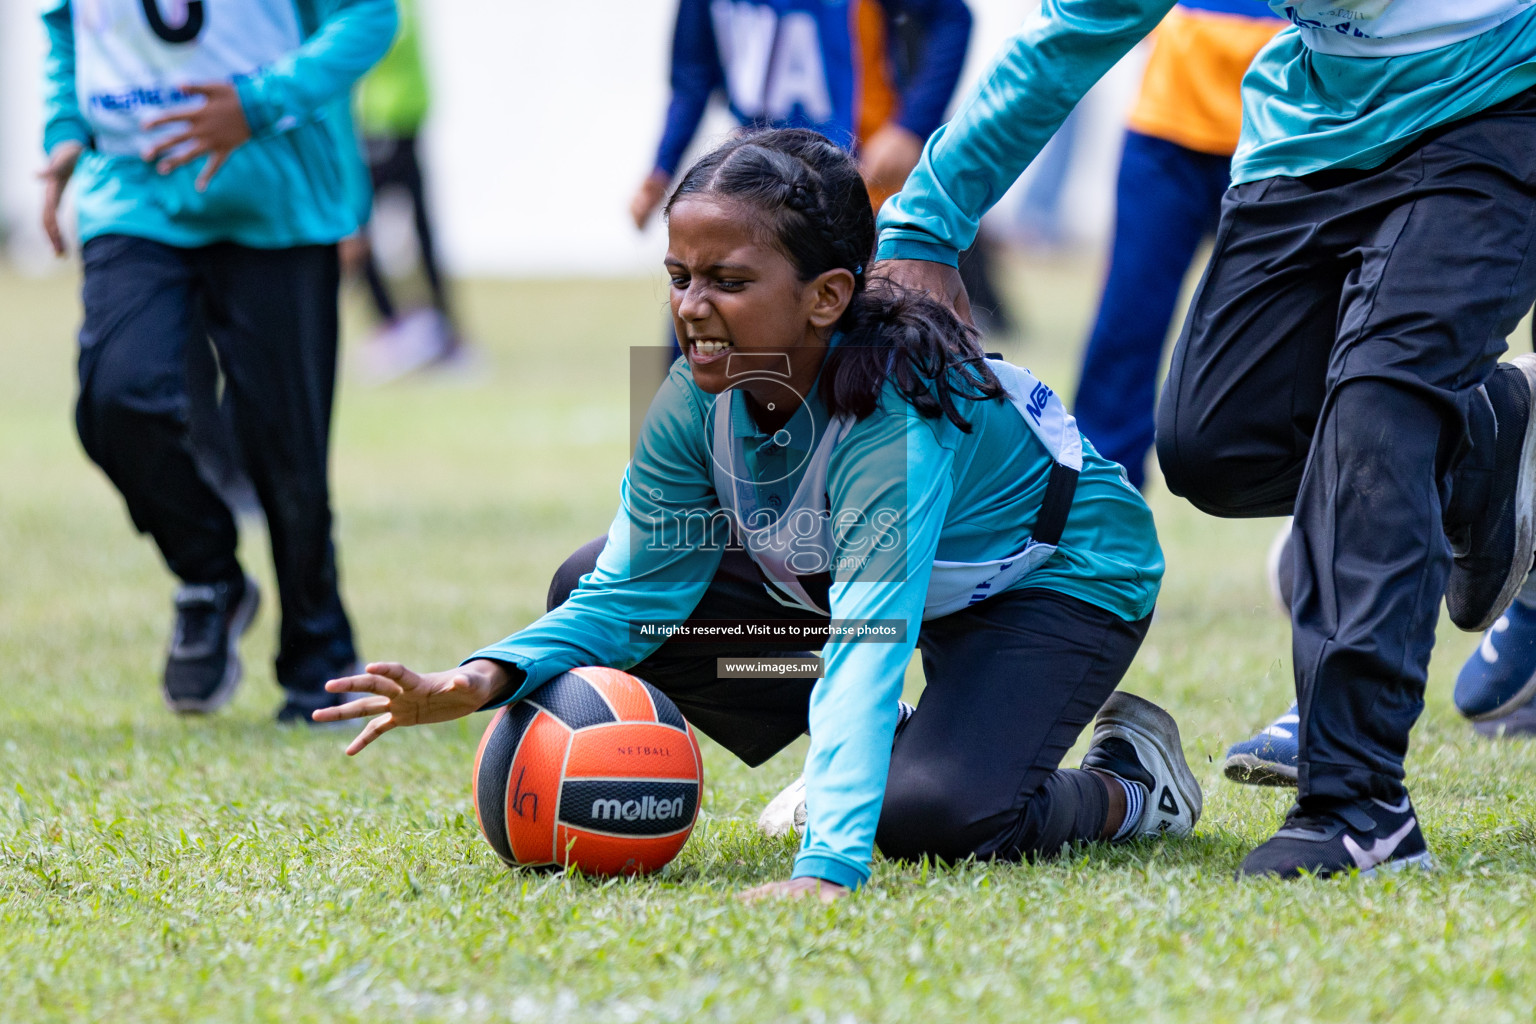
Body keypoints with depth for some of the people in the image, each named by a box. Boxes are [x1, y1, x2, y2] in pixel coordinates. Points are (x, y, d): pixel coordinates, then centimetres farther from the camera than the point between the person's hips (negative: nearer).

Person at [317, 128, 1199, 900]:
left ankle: (1130, 784, 2)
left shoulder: (895, 403, -40)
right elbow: (630, 594, -13)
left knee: (930, 817, -33)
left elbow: (868, 642, -49)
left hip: (1060, 576, -7)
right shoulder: (701, 398, -20)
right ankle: (855, 753, 10)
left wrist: (828, 866, -61)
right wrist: (485, 680, -34)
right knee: (587, 583, -3)